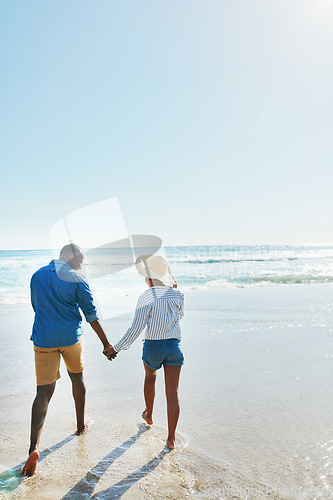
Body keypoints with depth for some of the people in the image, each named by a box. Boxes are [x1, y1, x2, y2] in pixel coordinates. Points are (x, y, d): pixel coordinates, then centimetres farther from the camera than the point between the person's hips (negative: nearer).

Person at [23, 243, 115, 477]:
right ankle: (81, 425, 35)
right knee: (77, 378, 21)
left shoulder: (37, 276, 3)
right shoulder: (76, 279, -10)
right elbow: (91, 315, -10)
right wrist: (106, 343, -4)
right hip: (71, 338, -2)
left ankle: (34, 447, -11)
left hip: (43, 340, 2)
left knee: (44, 391, 3)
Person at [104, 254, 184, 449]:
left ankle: (149, 415, 48)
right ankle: (171, 438, 11)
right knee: (172, 391, 6)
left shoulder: (146, 298, -15)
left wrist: (117, 347, -6)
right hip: (174, 346, 2)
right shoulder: (177, 294, -4)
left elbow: (136, 328, -15)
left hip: (153, 346, -1)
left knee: (150, 377, 29)